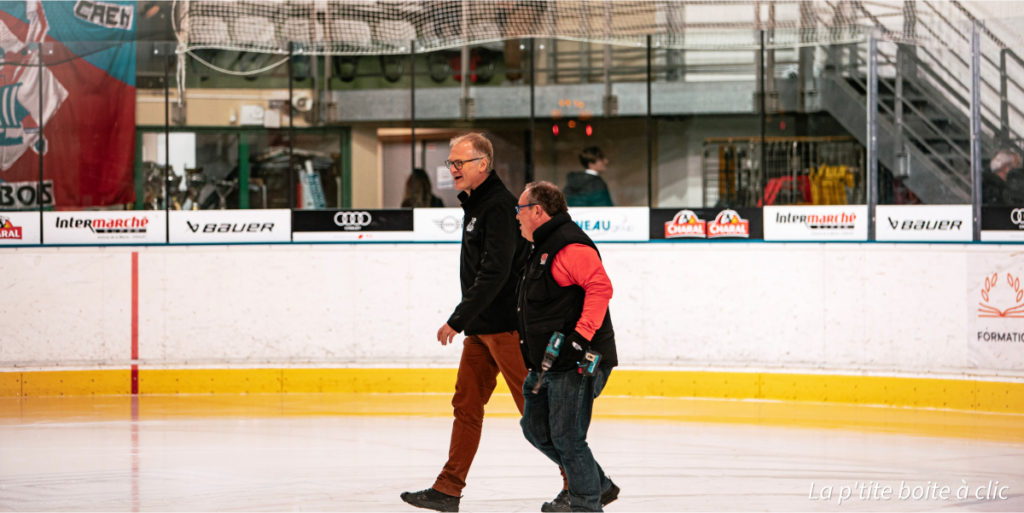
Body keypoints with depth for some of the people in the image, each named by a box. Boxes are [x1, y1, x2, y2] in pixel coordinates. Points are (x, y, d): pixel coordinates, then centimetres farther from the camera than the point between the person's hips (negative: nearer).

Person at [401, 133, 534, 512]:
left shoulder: (499, 206, -17)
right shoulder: (476, 204, 15)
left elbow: (495, 272, -24)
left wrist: (458, 320, -23)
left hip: (506, 324, -10)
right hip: (482, 327, 10)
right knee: (466, 403, 8)